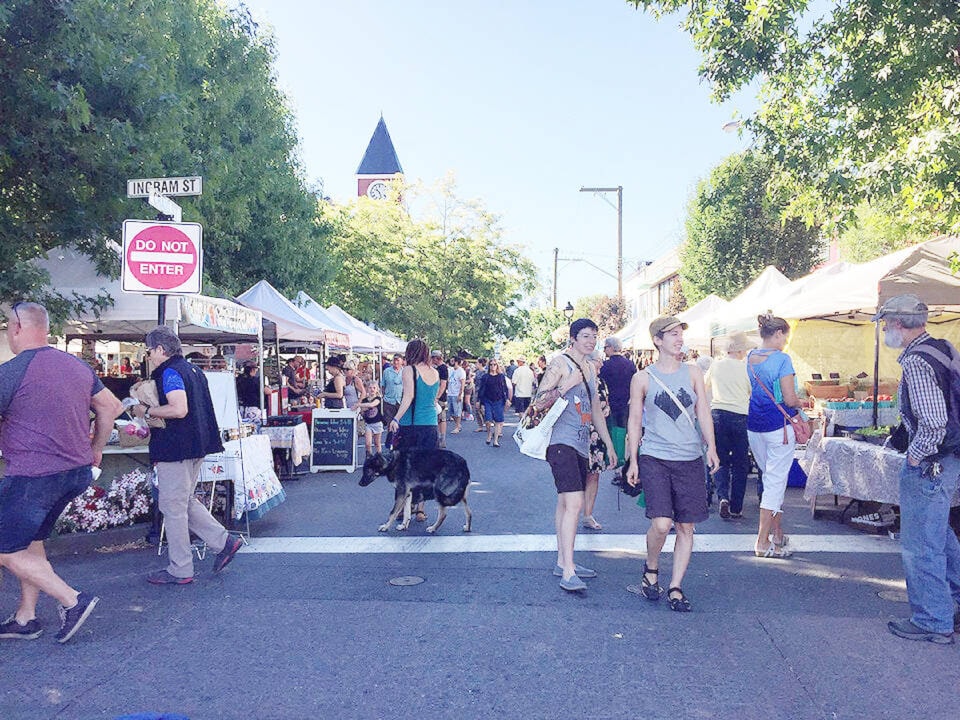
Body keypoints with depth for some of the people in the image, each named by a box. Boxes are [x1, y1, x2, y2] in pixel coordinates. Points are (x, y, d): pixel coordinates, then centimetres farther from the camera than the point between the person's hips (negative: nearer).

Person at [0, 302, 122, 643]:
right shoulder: (78, 366, 7)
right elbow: (112, 407, 15)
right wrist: (96, 448, 24)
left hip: (32, 477, -8)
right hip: (78, 473, 8)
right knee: (31, 541, 21)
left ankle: (73, 600, 1)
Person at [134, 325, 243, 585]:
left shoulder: (169, 371, -15)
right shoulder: (193, 369, 14)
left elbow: (179, 409, -26)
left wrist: (146, 411, -14)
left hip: (176, 449, -10)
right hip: (196, 446, 10)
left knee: (173, 507, 0)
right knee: (186, 501, 20)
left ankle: (180, 570, 9)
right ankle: (224, 541, 15)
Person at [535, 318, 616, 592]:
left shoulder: (590, 369, 17)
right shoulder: (560, 364, -7)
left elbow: (595, 409, 24)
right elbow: (539, 399, -13)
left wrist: (608, 444, 24)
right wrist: (567, 386, -23)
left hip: (581, 444, 8)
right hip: (562, 441, -8)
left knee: (565, 502, 14)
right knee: (574, 503, -16)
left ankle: (562, 561, 22)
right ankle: (568, 572, -15)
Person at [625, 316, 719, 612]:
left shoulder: (692, 373, 8)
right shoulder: (643, 378, 2)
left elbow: (703, 411, 6)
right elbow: (635, 420, 5)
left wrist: (710, 446, -8)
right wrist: (633, 461, 3)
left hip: (690, 460, 3)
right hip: (654, 459, -3)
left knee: (686, 526, 4)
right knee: (661, 523, -15)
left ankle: (675, 587, 17)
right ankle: (651, 569, 14)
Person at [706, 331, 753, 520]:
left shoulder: (715, 366, 5)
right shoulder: (745, 368, -4)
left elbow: (705, 387, 23)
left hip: (717, 414, 2)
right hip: (740, 417, -2)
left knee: (721, 460, 11)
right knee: (740, 463, 8)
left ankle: (723, 497, -11)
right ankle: (736, 508, 12)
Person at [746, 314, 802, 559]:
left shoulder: (750, 357, 7)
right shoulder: (782, 359, -15)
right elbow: (790, 399, -16)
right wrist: (801, 403, 5)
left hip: (754, 426, 7)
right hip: (778, 426, -7)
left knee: (771, 478, 19)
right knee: (776, 481, 0)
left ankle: (777, 532, 28)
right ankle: (763, 542, 2)